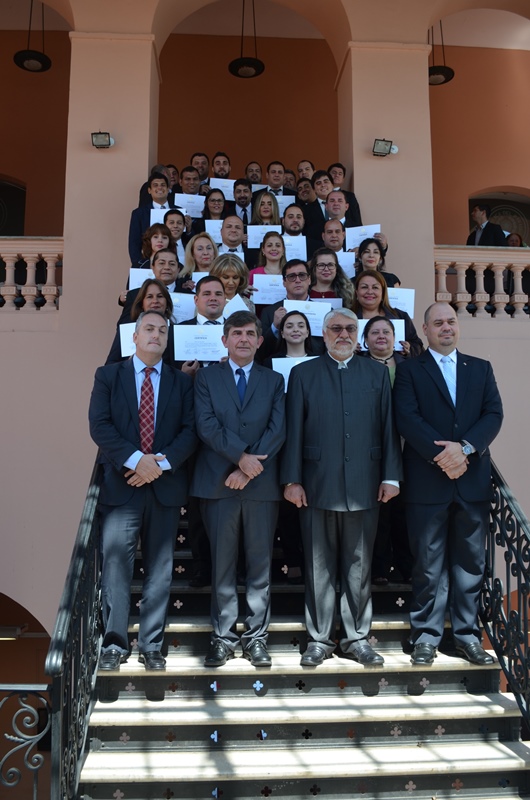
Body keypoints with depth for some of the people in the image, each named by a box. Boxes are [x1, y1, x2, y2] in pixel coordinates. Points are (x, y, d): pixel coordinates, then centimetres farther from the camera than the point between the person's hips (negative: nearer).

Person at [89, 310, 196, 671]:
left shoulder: (182, 381, 11)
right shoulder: (108, 375, 7)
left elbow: (190, 431, 1)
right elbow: (99, 425, -4)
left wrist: (162, 462, -14)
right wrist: (136, 459, -17)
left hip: (166, 485, 2)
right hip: (121, 485, -1)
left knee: (160, 569, 6)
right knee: (116, 563, -6)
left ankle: (152, 646, 16)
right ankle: (115, 643, 7)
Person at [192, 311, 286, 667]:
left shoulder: (274, 380, 11)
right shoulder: (207, 377, 9)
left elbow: (278, 430, -1)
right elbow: (207, 425, -5)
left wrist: (248, 470, -11)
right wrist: (241, 456, -15)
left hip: (262, 483, 1)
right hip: (218, 482, -1)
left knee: (260, 563, 5)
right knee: (223, 563, 5)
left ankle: (256, 636, 16)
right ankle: (224, 636, 16)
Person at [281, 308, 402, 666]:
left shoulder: (377, 373, 11)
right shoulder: (303, 373, 7)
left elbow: (388, 426, 7)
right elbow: (294, 430, 3)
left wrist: (391, 475, 0)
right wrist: (292, 480, -3)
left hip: (364, 486, 1)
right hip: (317, 486, -1)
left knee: (359, 567, 9)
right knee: (319, 568, 7)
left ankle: (357, 639, 22)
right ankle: (320, 639, 19)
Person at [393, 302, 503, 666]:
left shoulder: (481, 369, 13)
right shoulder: (409, 370, 4)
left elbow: (494, 414, 2)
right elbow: (407, 419, -8)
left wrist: (464, 448, -14)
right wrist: (440, 455, -17)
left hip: (473, 481, 3)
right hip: (427, 482, -3)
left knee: (471, 562, 8)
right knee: (429, 564, 4)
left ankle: (468, 633, 20)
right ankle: (427, 635, 15)